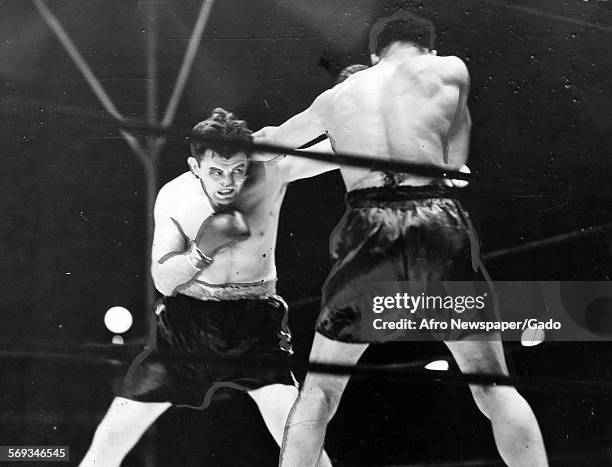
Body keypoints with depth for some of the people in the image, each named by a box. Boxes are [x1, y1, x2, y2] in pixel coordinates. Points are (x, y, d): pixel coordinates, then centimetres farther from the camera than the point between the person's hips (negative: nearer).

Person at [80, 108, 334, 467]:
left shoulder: (271, 172, -15)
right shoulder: (173, 198, -11)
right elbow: (163, 280, -8)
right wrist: (203, 249, -24)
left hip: (255, 321, -1)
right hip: (185, 322, 1)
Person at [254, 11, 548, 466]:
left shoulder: (336, 96, 21)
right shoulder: (449, 70, 14)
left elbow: (267, 142, 36)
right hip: (440, 225, -1)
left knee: (318, 392, 13)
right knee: (496, 389, 9)